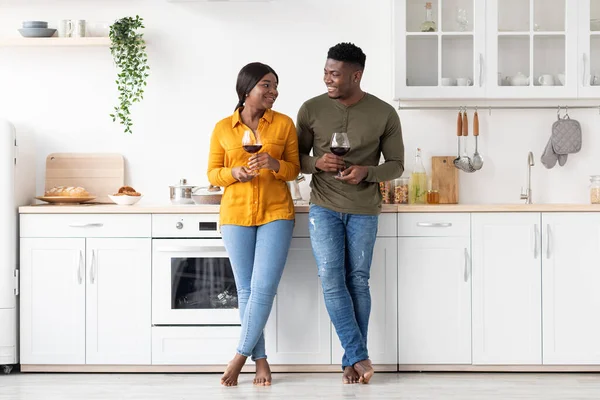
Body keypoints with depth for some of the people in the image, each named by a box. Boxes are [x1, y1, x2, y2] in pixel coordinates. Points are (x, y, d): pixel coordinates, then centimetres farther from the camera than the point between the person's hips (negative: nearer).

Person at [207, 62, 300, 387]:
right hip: (235, 215, 1)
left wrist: (274, 164, -15)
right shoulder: (223, 128, 3)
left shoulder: (284, 124, 3)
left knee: (263, 288, -9)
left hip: (276, 214, -1)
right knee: (246, 290, 3)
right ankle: (261, 360, 11)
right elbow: (213, 174, 7)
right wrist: (234, 173, -14)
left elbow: (294, 169, 6)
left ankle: (240, 356, 1)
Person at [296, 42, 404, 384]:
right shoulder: (311, 109, -2)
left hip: (364, 210, 0)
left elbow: (396, 164, 2)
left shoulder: (384, 114, -5)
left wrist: (367, 171, -18)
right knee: (332, 280, -8)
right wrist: (317, 163, -16)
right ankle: (359, 356, -3)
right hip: (324, 207, 1)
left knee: (358, 282, 5)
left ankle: (352, 360, 15)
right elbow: (297, 158, 7)